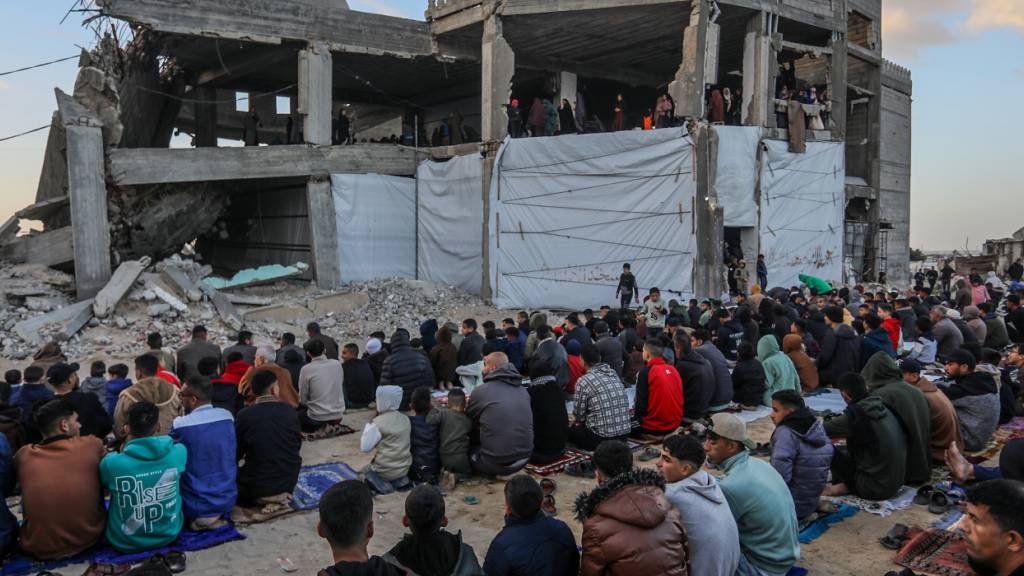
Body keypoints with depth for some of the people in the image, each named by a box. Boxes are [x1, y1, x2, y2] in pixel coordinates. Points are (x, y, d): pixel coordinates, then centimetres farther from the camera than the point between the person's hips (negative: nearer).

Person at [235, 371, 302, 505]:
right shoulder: (290, 411, -8)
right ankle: (282, 494, 18)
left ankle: (262, 497, 13)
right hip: (289, 483, 4)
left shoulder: (245, 415, -14)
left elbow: (236, 453, -2)